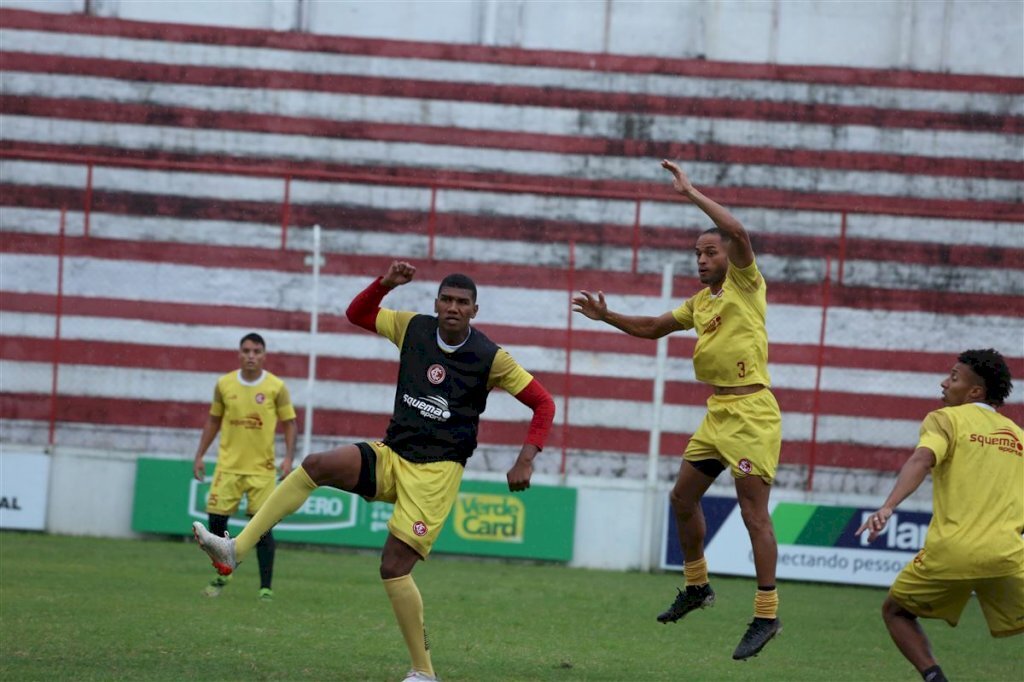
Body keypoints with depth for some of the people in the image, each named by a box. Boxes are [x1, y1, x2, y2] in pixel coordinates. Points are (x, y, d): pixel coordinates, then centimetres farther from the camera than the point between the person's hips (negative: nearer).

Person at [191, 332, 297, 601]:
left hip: (262, 468, -2)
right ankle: (221, 576, 20)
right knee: (216, 520, -2)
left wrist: (288, 458, -11)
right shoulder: (224, 384, 2)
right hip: (228, 465, 2)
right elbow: (213, 420, 13)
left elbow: (289, 423, 1)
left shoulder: (276, 387, -4)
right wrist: (200, 455, 9)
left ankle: (266, 587, 1)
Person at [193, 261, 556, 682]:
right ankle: (235, 550, -20)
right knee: (314, 466, -18)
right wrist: (385, 283, -3)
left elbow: (543, 404, -5)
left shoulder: (490, 358, -10)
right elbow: (357, 314, 15)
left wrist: (526, 461, -15)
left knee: (394, 568, -13)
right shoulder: (413, 328, 1)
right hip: (390, 456, 5)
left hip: (435, 471, -5)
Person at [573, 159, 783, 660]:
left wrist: (690, 192, -19)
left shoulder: (744, 284, -5)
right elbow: (653, 328, 30)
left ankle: (767, 614, -9)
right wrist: (606, 317, 19)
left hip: (751, 411, -9)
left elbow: (738, 233, -23)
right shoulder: (700, 301, 17)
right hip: (717, 412, 9)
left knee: (753, 512, -11)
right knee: (683, 496, 14)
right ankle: (696, 585, 32)